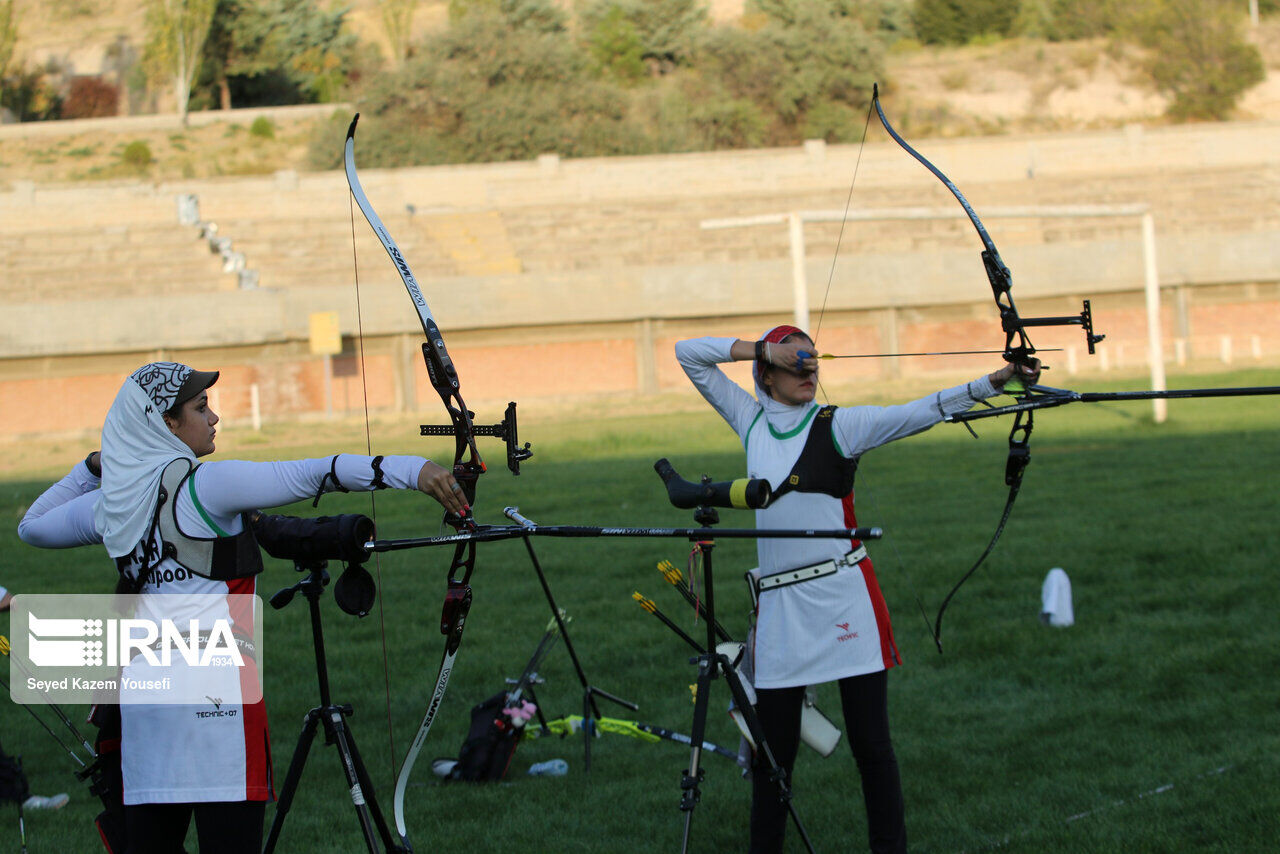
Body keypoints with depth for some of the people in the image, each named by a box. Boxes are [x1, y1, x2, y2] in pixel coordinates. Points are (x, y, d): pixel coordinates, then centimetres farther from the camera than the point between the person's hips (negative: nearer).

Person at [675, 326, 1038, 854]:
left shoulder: (839, 426, 0)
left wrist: (994, 382, -22)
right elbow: (689, 354, 13)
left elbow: (921, 412, -10)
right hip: (780, 607, 3)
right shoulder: (752, 423, 11)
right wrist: (763, 349, 0)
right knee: (774, 750, 7)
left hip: (845, 601, -3)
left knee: (871, 745, -1)